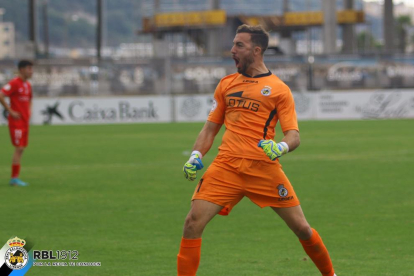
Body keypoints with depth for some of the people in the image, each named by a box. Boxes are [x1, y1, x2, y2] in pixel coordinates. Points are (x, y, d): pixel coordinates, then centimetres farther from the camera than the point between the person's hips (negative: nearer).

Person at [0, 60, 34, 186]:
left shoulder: (28, 85, 14)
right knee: (19, 148, -11)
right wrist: (10, 111, -17)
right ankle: (14, 178, -8)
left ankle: (15, 178, 12)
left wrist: (29, 111, 14)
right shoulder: (14, 83, -12)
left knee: (21, 149, 8)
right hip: (16, 120, -8)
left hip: (25, 121, 8)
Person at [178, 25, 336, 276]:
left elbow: (294, 135, -2)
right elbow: (211, 127, 20)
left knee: (301, 228, 0)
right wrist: (196, 156, 4)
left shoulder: (278, 88, 3)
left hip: (264, 168, -3)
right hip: (226, 166, 3)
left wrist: (281, 147, -25)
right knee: (193, 222, -14)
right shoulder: (227, 84, 16)